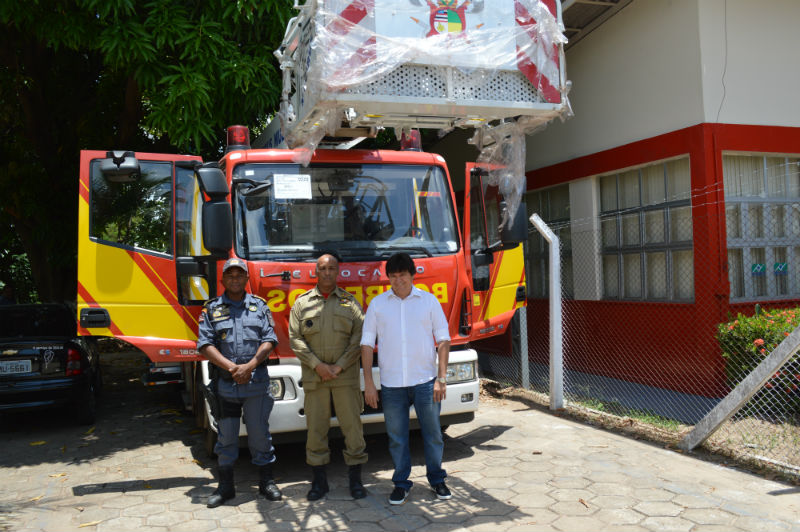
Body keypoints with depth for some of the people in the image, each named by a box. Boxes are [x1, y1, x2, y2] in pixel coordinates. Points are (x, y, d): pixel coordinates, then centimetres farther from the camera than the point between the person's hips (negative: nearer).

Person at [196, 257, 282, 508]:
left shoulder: (259, 306, 9)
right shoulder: (211, 309, 6)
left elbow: (269, 340, 1)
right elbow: (205, 344, -3)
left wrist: (249, 366, -13)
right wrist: (231, 367, -14)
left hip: (257, 382, 0)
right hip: (224, 384, 0)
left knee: (260, 432, 6)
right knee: (226, 435, 8)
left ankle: (266, 481, 19)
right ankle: (225, 486, 21)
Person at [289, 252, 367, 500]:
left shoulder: (350, 301, 7)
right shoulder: (302, 303, 8)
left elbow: (359, 338, 1)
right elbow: (295, 338, 2)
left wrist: (339, 366, -9)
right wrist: (317, 365, -9)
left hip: (346, 376, 0)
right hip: (314, 377, 1)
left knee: (352, 426, 1)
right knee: (316, 427, 4)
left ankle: (355, 479, 14)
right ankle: (319, 480, 17)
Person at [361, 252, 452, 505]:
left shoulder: (429, 301, 3)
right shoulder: (377, 304, 5)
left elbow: (443, 340, 3)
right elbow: (367, 343, 5)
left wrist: (441, 378, -5)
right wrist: (368, 382, -1)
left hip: (425, 381, 0)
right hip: (391, 384, 1)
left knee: (432, 434, 8)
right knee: (396, 437, 7)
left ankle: (437, 479, 26)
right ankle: (401, 484, 23)